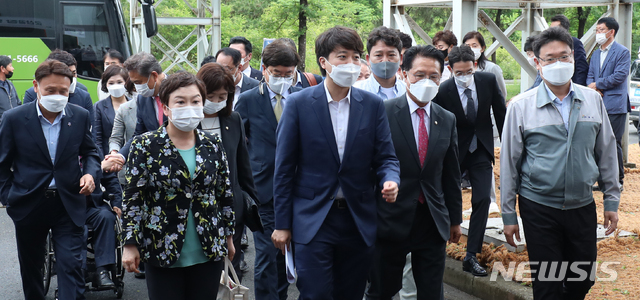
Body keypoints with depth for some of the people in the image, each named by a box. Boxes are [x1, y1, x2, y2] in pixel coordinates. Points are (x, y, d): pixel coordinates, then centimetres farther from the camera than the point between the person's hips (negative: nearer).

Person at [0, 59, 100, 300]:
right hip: (28, 205, 0)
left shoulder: (80, 116, -2)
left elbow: (89, 151, 11)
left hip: (69, 204, 0)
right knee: (30, 266, 17)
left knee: (71, 266, -4)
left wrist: (91, 173, -9)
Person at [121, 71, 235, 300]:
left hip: (210, 252, 3)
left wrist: (228, 236, 12)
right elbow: (133, 197, -5)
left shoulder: (213, 145, 4)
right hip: (162, 252, -3)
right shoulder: (145, 145, -6)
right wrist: (130, 244, -8)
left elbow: (226, 194, 11)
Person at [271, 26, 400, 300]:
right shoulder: (299, 103, -4)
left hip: (359, 222, 3)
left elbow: (386, 157, 5)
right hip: (313, 221, -3)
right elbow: (284, 168, -2)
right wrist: (282, 224, -2)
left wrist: (390, 181, -19)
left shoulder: (373, 105, 3)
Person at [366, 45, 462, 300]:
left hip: (433, 222, 4)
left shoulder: (447, 120, 7)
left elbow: (451, 174, 12)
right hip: (391, 221, -3)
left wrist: (455, 219, 14)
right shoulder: (383, 113, -7)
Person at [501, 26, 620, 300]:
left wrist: (612, 200, 9)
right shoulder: (521, 106, -7)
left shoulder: (592, 100, 2)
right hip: (539, 208, -3)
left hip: (583, 206, 3)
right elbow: (509, 163, -2)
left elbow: (606, 153, 10)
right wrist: (509, 215, -1)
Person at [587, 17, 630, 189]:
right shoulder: (596, 54, 19)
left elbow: (620, 75, -14)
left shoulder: (622, 52, -4)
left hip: (615, 105, -7)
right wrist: (593, 88, -7)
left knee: (613, 143, -4)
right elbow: (590, 76, 15)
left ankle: (618, 180, 6)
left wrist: (598, 84, -8)